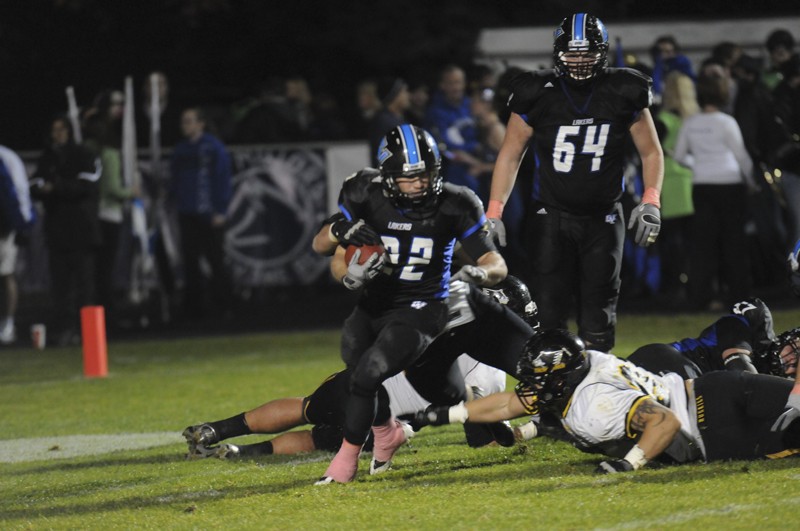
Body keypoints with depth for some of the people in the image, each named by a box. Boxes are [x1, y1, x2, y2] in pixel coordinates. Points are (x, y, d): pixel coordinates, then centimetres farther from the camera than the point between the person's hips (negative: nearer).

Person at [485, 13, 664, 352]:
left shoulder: (623, 94, -3)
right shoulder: (536, 95, -5)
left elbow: (651, 153, 6)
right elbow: (510, 155, 4)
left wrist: (650, 201, -9)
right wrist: (494, 213, -4)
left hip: (602, 219, 1)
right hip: (551, 218, -1)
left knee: (597, 322, 3)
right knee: (547, 315, -7)